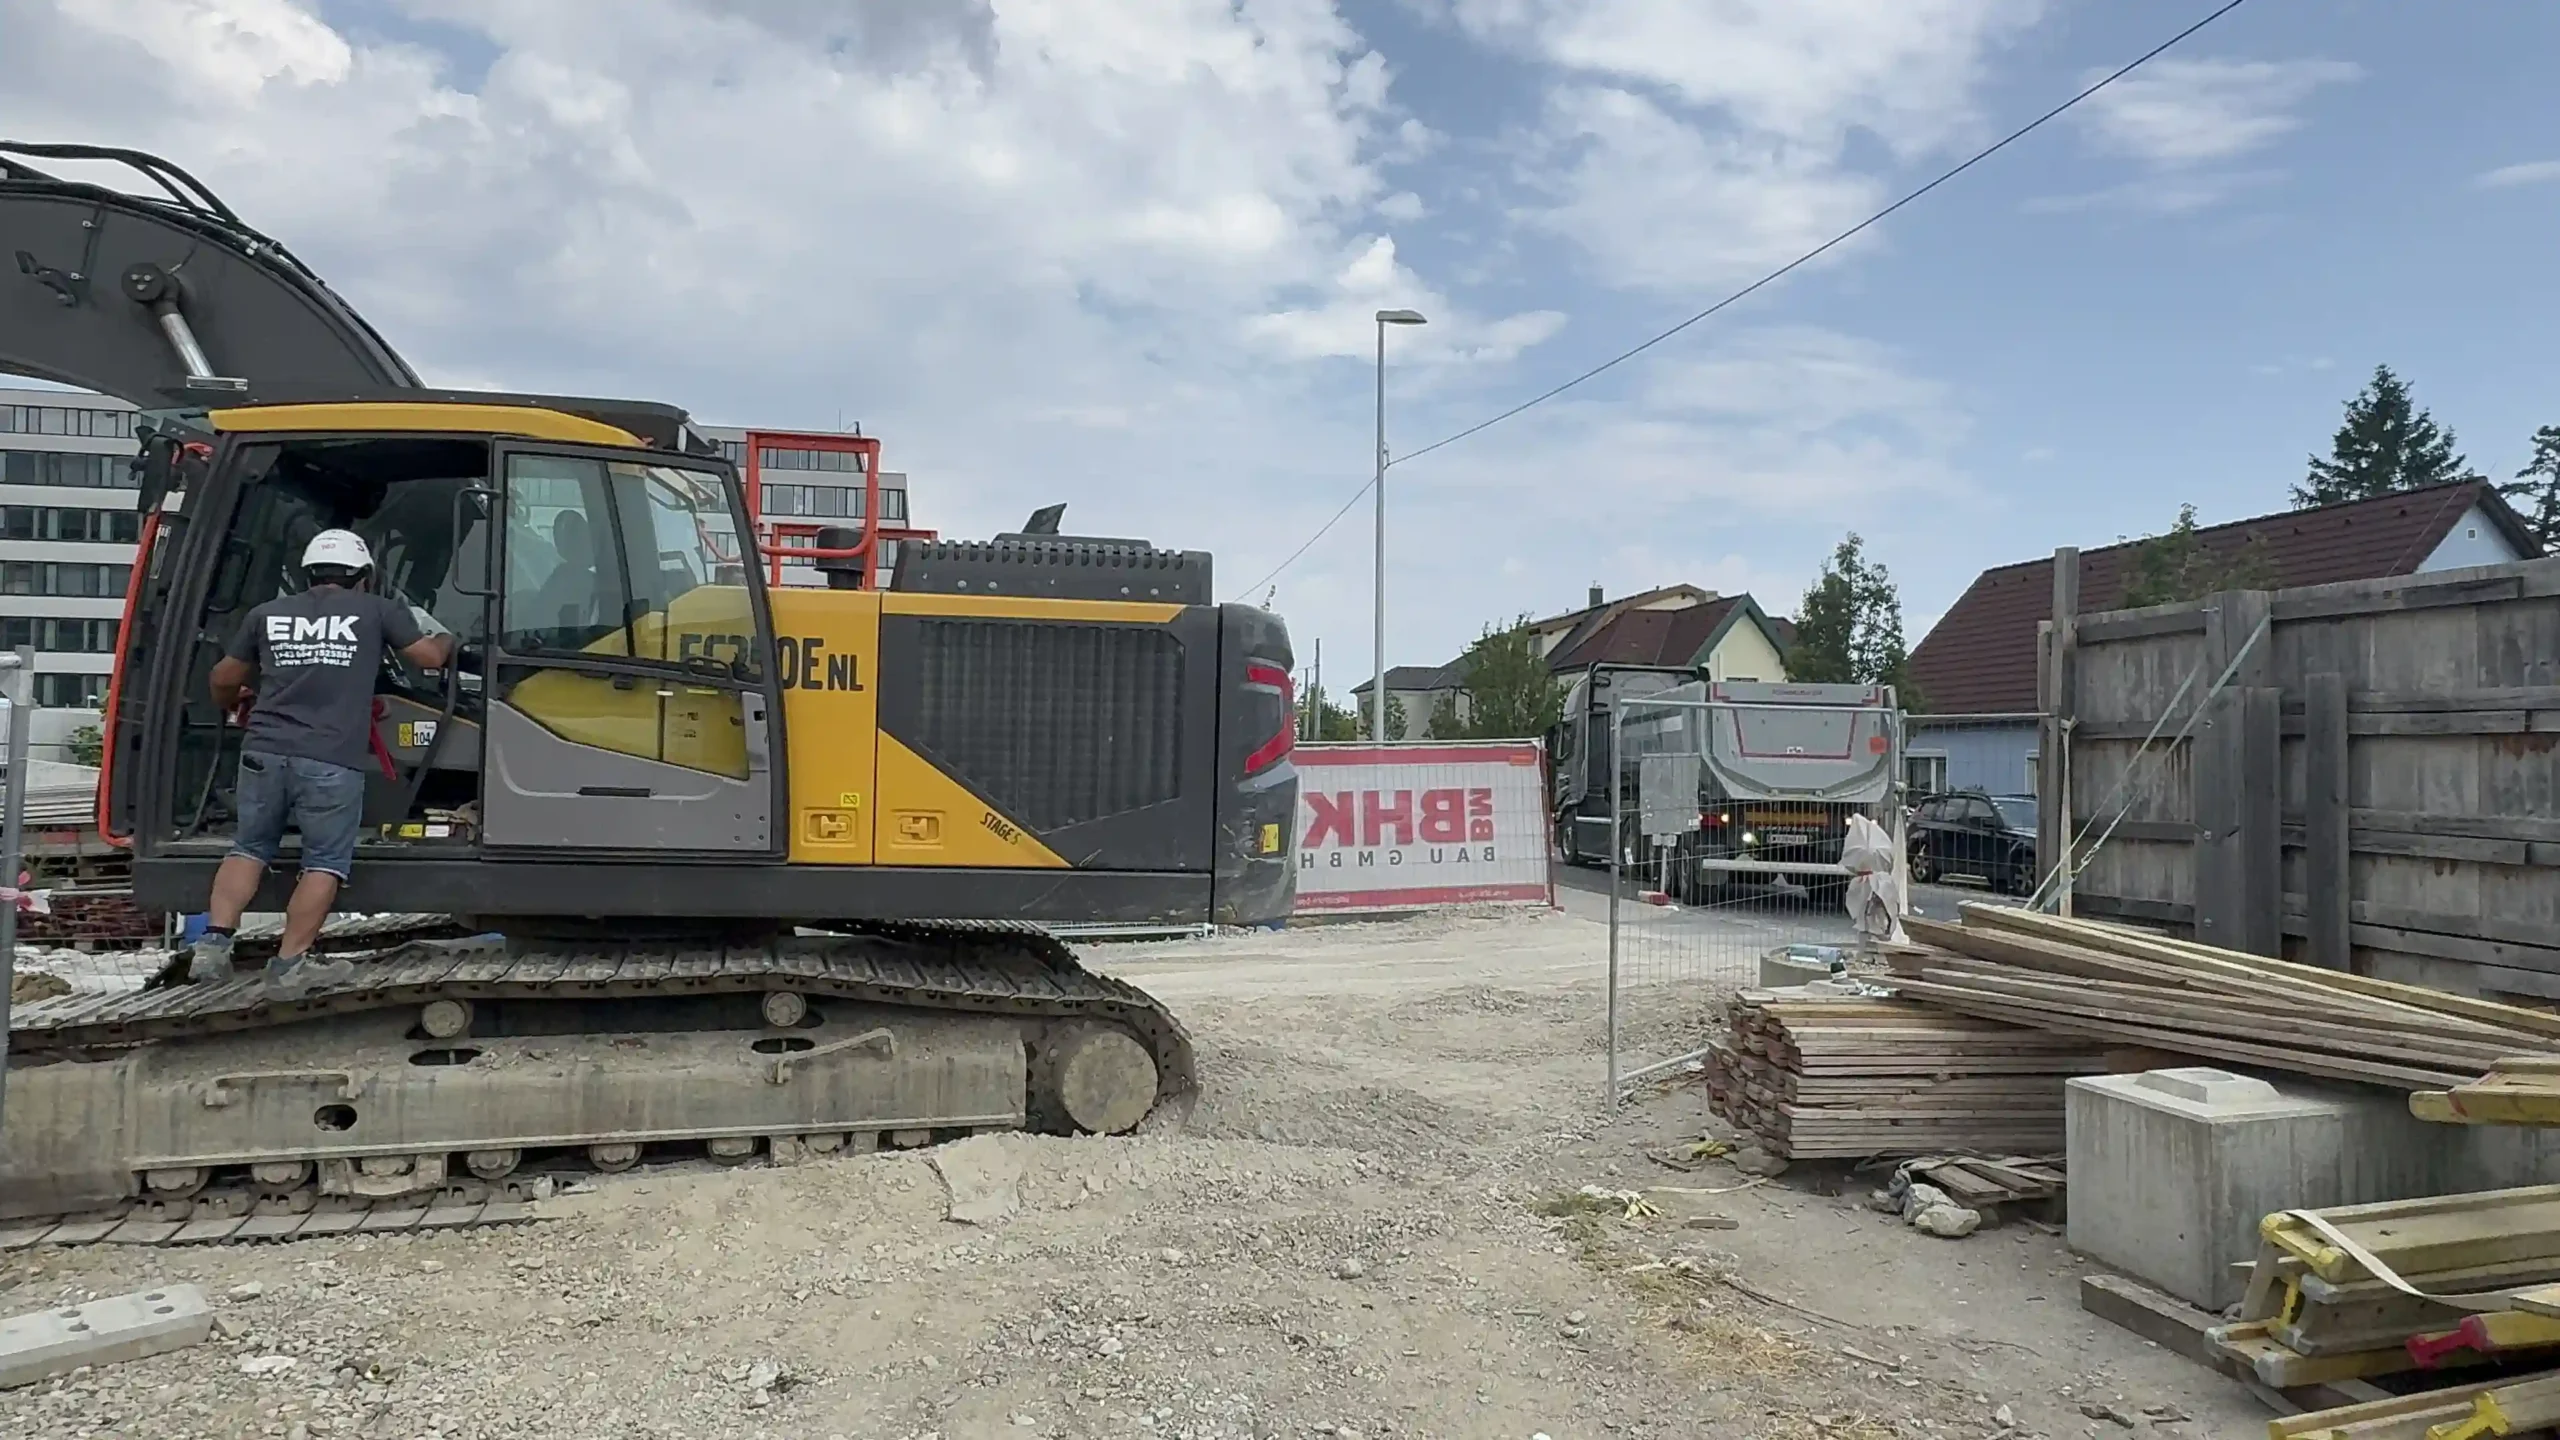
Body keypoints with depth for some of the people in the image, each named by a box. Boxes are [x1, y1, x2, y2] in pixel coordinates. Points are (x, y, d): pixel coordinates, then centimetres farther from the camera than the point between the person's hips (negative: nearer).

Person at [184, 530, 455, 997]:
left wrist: (233, 706, 48)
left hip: (265, 752, 4)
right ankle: (289, 966, 4)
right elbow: (431, 656, 13)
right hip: (332, 762, -4)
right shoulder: (377, 610, 6)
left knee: (249, 848, 20)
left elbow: (224, 678, 25)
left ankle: (213, 943, 12)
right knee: (325, 862, 5)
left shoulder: (268, 613, 16)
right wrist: (446, 640, 37)